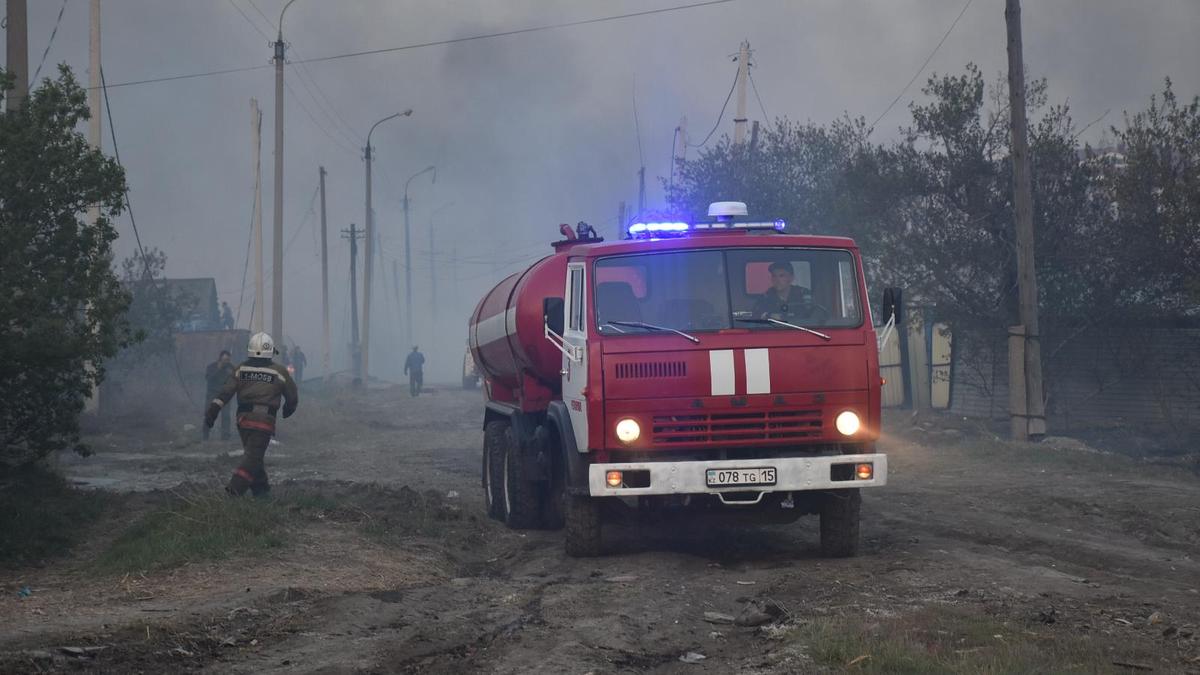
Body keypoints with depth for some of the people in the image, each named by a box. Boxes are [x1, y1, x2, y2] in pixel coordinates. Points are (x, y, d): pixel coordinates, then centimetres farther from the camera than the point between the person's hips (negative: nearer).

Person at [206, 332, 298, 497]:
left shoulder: (241, 369, 7)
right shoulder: (279, 372, 0)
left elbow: (225, 392, -1)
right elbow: (292, 396, 10)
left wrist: (213, 411, -2)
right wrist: (288, 409, 31)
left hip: (243, 417, 4)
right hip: (264, 420, -4)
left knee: (252, 453, 19)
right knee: (254, 455, -4)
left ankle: (260, 487, 26)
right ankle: (236, 486, -18)